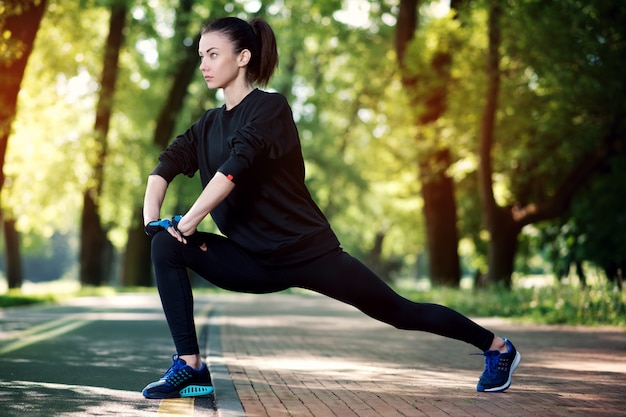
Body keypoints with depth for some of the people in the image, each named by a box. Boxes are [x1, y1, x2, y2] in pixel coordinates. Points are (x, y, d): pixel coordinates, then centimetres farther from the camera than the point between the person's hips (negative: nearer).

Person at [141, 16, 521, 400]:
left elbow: (235, 168, -27)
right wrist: (152, 217, -18)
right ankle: (190, 367, -11)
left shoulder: (270, 108, -13)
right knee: (167, 246, -12)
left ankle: (497, 347, 23)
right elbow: (166, 165, 0)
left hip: (309, 252, -6)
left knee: (399, 311, 1)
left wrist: (188, 223, -26)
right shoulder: (208, 125, 8)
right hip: (254, 260, 6)